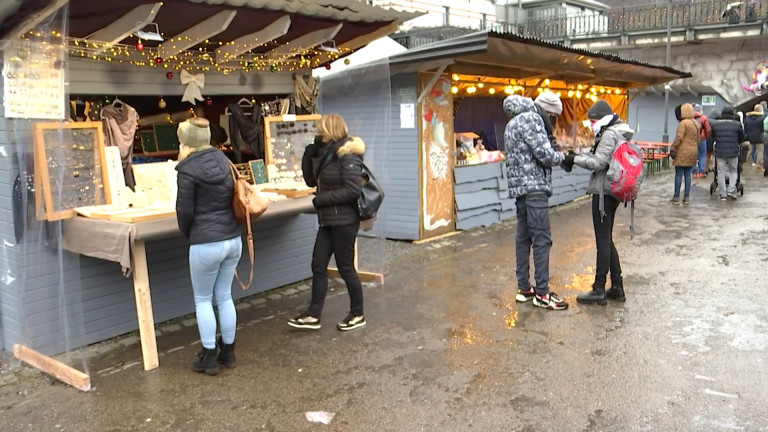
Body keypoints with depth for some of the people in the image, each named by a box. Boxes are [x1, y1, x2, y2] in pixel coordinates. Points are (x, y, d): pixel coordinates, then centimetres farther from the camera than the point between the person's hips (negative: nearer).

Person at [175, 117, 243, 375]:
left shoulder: (188, 170, -11)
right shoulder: (223, 160, 8)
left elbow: (185, 211, -8)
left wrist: (188, 235, 11)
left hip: (206, 245, -6)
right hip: (233, 240, 6)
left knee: (203, 300, 10)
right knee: (225, 296, 17)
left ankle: (209, 357, 17)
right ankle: (228, 351, 27)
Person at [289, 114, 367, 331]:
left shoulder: (347, 155, -16)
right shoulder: (327, 153, 11)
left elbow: (353, 190, -23)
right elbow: (311, 181, 14)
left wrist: (322, 199, -19)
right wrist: (309, 155, 1)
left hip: (344, 221, -9)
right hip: (328, 221, 9)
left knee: (345, 267, 2)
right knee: (318, 266, 8)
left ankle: (357, 314, 19)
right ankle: (313, 315, 15)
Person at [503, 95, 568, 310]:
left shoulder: (511, 125, 20)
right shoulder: (531, 118, -9)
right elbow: (544, 153, -16)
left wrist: (554, 155, 10)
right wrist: (561, 157, 3)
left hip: (519, 187, 10)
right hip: (534, 187, -9)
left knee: (523, 237, 11)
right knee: (542, 239, -6)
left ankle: (524, 288, 16)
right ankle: (542, 293, -3)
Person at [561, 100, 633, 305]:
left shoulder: (609, 134, -14)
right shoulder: (618, 133, 17)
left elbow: (598, 163, -19)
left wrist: (575, 159, -11)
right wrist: (578, 155, 1)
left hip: (604, 192, -10)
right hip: (610, 191, 10)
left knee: (603, 241, -4)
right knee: (607, 240, 15)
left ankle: (599, 290, 3)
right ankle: (617, 287, 20)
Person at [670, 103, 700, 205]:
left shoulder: (683, 123, -13)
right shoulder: (696, 124, 13)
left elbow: (678, 138, -18)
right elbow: (698, 139, 17)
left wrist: (673, 149, -9)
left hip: (682, 153, -7)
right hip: (693, 153, 7)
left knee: (678, 175, -1)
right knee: (688, 175, 10)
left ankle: (676, 197, 1)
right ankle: (687, 197, 10)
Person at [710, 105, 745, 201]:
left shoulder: (715, 124, -2)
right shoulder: (737, 124, -5)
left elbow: (713, 138, 9)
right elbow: (741, 139, 6)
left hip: (719, 152, 1)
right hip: (733, 152, -1)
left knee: (721, 172, 6)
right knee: (733, 171, 16)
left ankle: (723, 194, 8)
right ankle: (731, 190, 4)